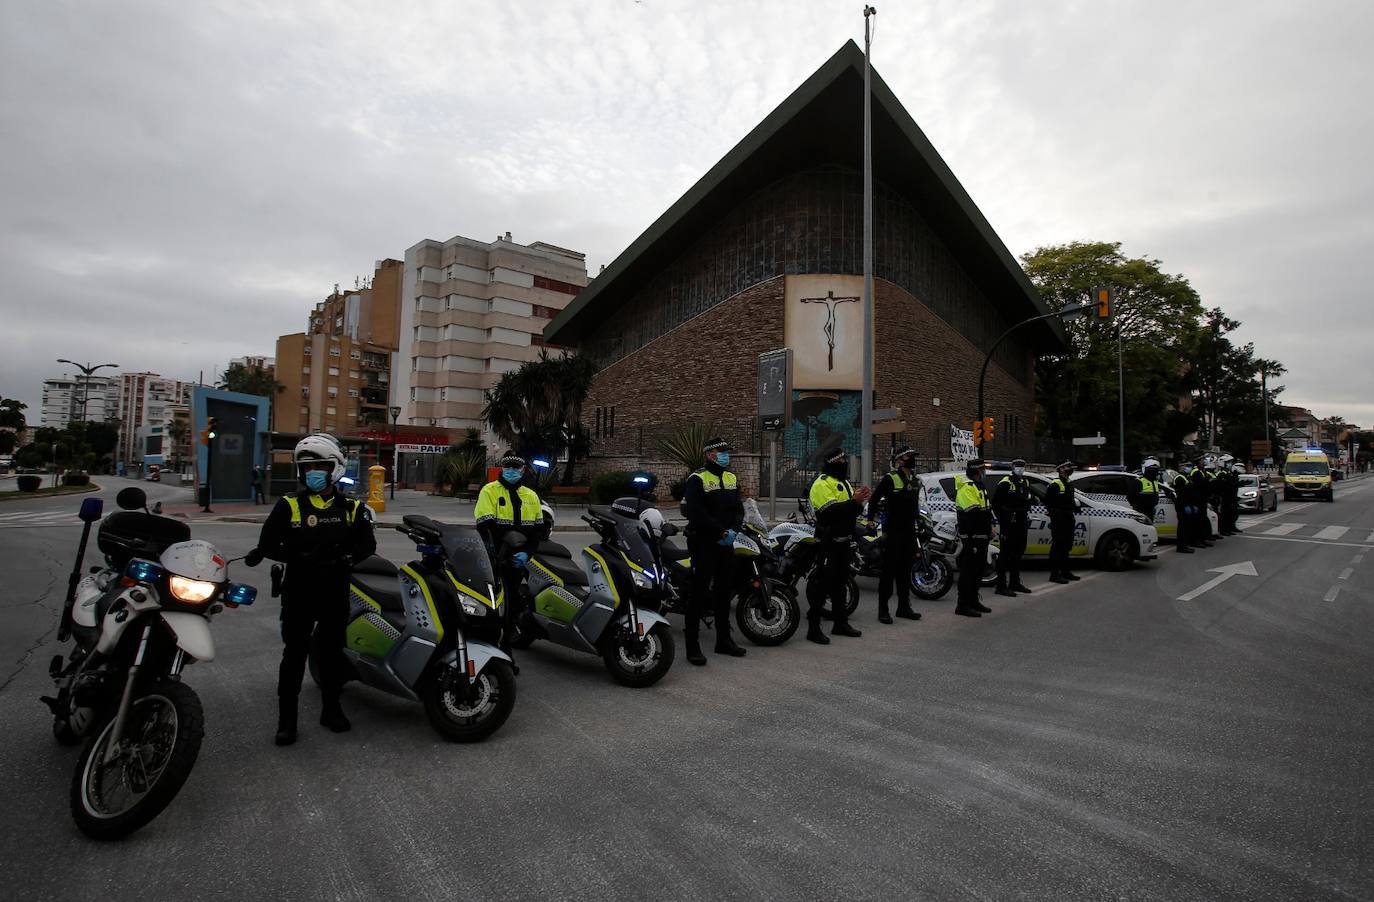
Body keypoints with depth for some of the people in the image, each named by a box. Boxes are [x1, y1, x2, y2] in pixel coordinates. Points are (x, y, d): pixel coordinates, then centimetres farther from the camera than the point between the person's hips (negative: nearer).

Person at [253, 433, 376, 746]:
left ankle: (331, 708, 28)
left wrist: (345, 556, -17)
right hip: (299, 591, -2)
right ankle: (287, 718, 13)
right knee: (294, 654, 2)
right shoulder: (288, 505, -1)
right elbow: (267, 544, -5)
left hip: (336, 591, 2)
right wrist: (301, 556, -20)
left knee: (332, 651, 13)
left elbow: (368, 544, 3)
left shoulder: (351, 508, 3)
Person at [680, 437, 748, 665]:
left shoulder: (732, 479, 14)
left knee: (724, 592, 14)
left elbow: (738, 509, 12)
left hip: (726, 544, 7)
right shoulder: (697, 479, -9)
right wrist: (721, 532, -17)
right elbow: (697, 514, -19)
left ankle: (723, 640, 26)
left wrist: (733, 530, -6)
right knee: (699, 593, -6)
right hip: (703, 544, -7)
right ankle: (692, 645, 0)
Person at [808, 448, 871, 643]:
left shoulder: (844, 483, 19)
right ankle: (813, 628, -2)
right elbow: (830, 511, -24)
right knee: (822, 585, -7)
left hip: (843, 542, 9)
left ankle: (841, 623, 26)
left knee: (841, 584, 16)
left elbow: (851, 511, 14)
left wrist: (860, 500, -5)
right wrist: (854, 501, -30)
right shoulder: (822, 483, -11)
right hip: (828, 543, -9)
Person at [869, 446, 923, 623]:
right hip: (893, 530, -8)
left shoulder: (914, 480, 14)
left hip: (909, 529, 8)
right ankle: (883, 610, -3)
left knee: (905, 569, 13)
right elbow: (873, 500, -9)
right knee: (889, 570, -7)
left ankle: (904, 607, 23)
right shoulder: (890, 479, -10)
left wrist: (917, 516, 21)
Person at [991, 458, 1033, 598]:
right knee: (1006, 553, -8)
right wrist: (1000, 520, -12)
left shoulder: (1026, 483, 15)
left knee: (1018, 553, 16)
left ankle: (1015, 583, 27)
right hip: (1008, 524, -8)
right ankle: (1001, 586, -6)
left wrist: (1028, 512, 15)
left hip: (1021, 523, 9)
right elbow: (995, 503, -11)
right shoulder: (1005, 483, -10)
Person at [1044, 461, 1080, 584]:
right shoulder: (1055, 484, -11)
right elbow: (1047, 501, -13)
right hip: (1058, 520, -9)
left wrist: (1075, 506, 9)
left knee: (1067, 546, 16)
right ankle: (1054, 574, -6)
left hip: (1068, 518, 9)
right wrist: (1054, 511, -16)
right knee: (1057, 546, -8)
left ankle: (1065, 572, 26)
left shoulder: (1069, 484, 18)